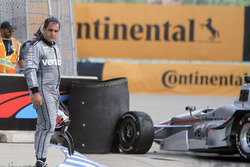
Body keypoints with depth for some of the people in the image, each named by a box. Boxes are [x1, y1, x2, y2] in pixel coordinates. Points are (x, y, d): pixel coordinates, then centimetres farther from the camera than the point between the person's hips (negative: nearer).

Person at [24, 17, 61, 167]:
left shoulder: (55, 48, 17)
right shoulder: (36, 47, -11)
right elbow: (30, 70, -19)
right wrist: (35, 92, -26)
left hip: (53, 91, 8)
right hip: (41, 91, -8)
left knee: (44, 126, 8)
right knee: (49, 125, -17)